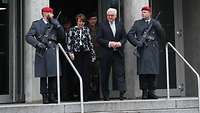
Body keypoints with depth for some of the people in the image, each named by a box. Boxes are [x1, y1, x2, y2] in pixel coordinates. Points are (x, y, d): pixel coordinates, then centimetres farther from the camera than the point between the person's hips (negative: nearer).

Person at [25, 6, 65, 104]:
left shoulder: (54, 24, 17)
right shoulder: (36, 24, 8)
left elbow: (62, 37, 10)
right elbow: (28, 36, 0)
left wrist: (56, 24, 0)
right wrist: (38, 43, -14)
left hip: (53, 53, 3)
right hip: (42, 53, -3)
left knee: (53, 76, 2)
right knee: (43, 76, -1)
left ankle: (52, 97, 9)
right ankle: (45, 97, 5)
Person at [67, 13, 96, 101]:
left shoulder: (86, 29, 9)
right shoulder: (72, 30, 5)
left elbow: (90, 42, 11)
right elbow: (69, 42, 3)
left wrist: (93, 53, 8)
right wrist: (70, 52, -8)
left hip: (86, 53, 1)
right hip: (76, 54, -1)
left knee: (86, 74, -3)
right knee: (78, 73, -3)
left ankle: (85, 95, 1)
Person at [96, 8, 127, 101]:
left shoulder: (120, 25, 13)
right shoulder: (102, 25, 3)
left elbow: (124, 37, 12)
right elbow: (98, 39, -4)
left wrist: (120, 43, -9)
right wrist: (109, 43, -15)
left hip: (118, 53, 2)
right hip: (106, 54, -2)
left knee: (120, 73, -7)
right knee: (105, 75, 4)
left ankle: (122, 93, -10)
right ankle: (105, 95, 13)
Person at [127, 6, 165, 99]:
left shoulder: (155, 23, 16)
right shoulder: (137, 23, 13)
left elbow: (161, 34, 5)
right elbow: (130, 35, 7)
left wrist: (154, 24, -5)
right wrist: (137, 43, -6)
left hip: (153, 49, 2)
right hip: (143, 49, -1)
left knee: (153, 71, 0)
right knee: (143, 71, -7)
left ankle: (151, 92, 7)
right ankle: (144, 92, -3)